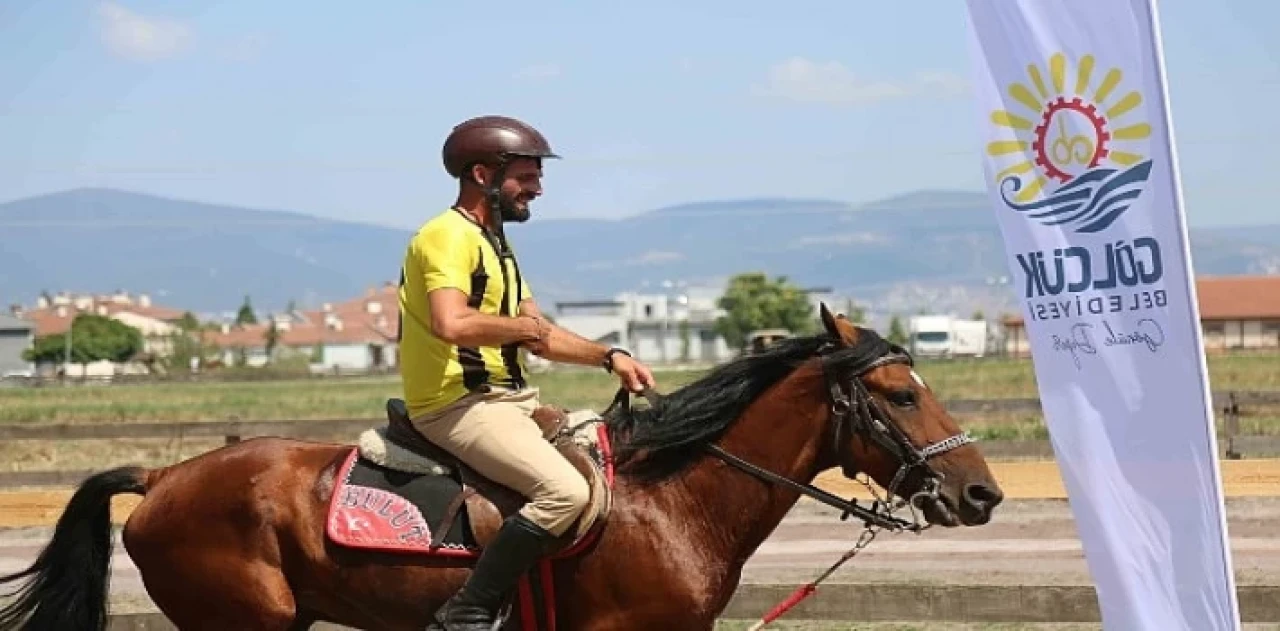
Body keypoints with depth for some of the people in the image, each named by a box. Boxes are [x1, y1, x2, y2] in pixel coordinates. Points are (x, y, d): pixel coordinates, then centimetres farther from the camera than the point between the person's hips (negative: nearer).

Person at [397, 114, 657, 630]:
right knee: (566, 491, -28)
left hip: (508, 398, 11)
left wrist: (609, 357, 9)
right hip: (458, 404, -11)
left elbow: (539, 337, 23)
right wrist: (522, 325, -14)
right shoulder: (448, 236, -12)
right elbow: (451, 324, -30)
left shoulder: (493, 242, 21)